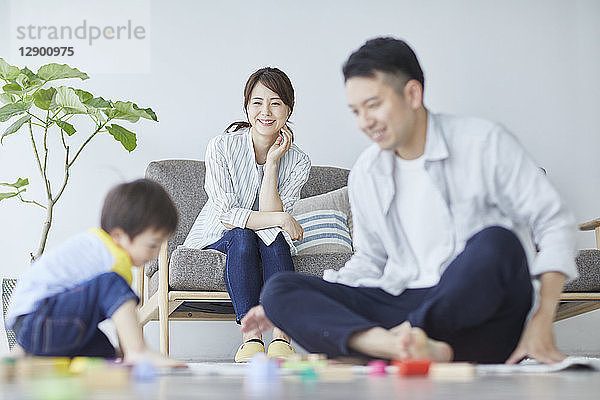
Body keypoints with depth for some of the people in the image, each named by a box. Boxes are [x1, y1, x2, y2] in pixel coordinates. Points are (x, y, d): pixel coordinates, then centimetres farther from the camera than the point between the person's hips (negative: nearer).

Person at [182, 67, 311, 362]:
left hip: (270, 248, 2)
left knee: (273, 237, -32)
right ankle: (250, 338, -44)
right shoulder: (222, 147, -13)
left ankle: (281, 338, -44)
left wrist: (272, 163, -21)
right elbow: (225, 214, -19)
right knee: (242, 236, -35)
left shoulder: (298, 162, -6)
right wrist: (280, 219, -24)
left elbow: (270, 216, -17)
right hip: (215, 240, -2)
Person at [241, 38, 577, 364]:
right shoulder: (365, 176, 13)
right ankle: (415, 348, -41)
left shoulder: (484, 143, -2)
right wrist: (287, 305, 9)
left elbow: (554, 222, -2)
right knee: (279, 289, -16)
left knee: (495, 242, -37)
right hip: (403, 305, 5)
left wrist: (542, 322, -14)